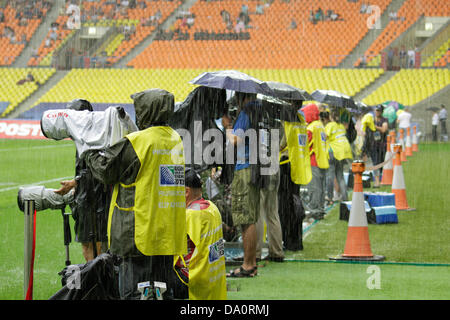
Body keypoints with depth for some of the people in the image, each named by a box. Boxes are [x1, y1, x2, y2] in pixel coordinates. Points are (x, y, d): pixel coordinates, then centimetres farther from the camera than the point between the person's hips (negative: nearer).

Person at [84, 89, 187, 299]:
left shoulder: (135, 142, -14)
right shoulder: (176, 140, 9)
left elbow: (104, 169, -6)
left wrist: (90, 151, 14)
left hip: (140, 232, -7)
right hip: (169, 233, 7)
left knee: (133, 291, -3)